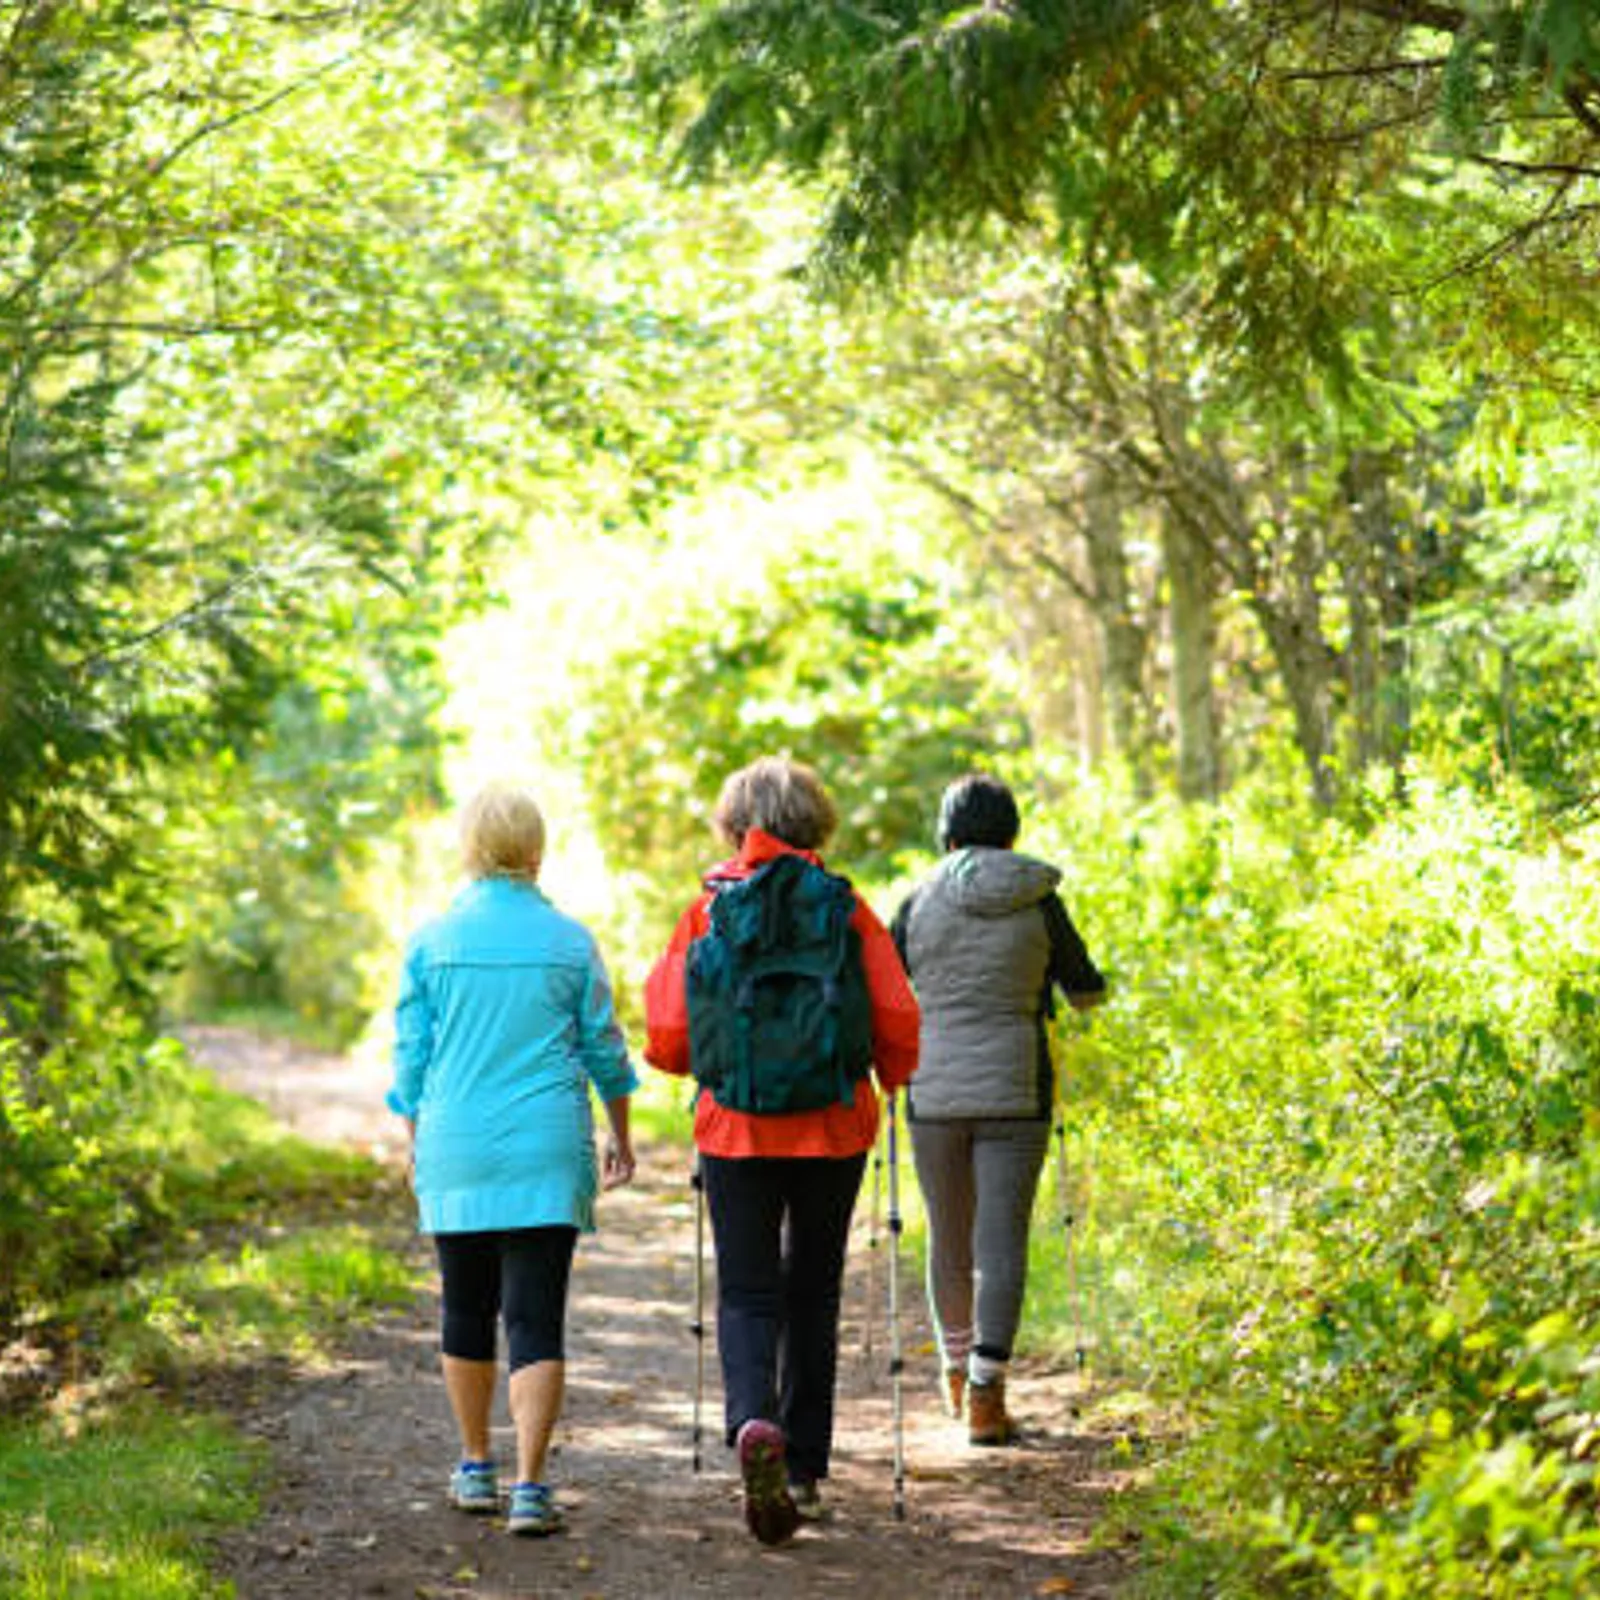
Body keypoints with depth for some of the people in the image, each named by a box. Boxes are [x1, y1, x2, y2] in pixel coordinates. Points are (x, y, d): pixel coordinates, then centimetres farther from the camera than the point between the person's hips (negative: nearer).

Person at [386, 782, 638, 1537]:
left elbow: (411, 1054, 4)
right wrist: (620, 1136, 22)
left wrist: (414, 1146, 16)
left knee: (467, 1311, 16)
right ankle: (529, 1486, -12)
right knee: (536, 1320, -3)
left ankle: (476, 1469, 27)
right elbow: (604, 1050, 8)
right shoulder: (570, 941, 0)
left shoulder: (431, 939, -1)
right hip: (547, 1154, -1)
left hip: (455, 1150, 1)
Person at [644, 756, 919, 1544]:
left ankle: (754, 1421, -24)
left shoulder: (708, 909, -4)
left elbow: (667, 1036, -5)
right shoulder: (846, 908, -3)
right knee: (812, 1293, 14)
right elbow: (897, 1019, -6)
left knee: (747, 1292, 4)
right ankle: (804, 1469, 20)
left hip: (736, 1127, -1)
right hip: (831, 1128, 1)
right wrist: (888, 1081, 15)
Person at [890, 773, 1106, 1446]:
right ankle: (986, 1391, -12)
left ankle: (958, 1371, 34)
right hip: (1015, 1093, -1)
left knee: (949, 1239, 16)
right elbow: (1088, 994, 9)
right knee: (1002, 1242, -2)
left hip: (934, 1092, 1)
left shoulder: (921, 903, -1)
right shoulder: (1040, 905, -1)